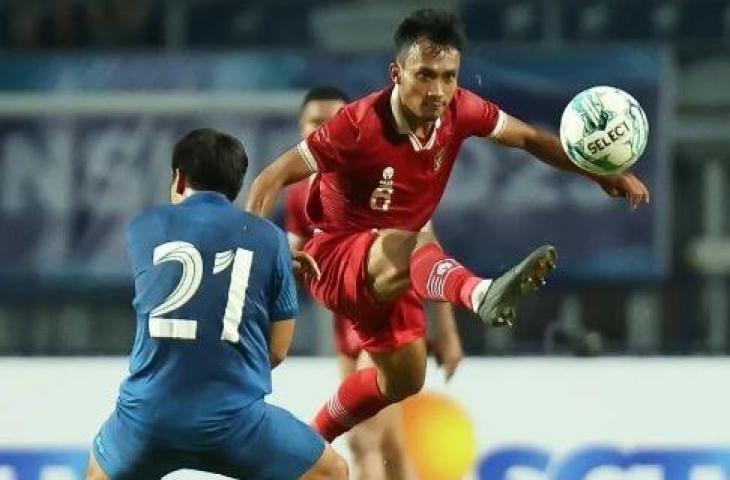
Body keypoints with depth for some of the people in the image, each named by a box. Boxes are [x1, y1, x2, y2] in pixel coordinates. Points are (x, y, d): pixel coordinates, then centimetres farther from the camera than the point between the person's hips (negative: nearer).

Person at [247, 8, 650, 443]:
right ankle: (482, 293, -72)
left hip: (386, 267, 8)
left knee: (403, 381, 21)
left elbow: (529, 138, 4)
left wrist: (604, 175, -3)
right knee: (410, 247, -41)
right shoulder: (361, 124, -27)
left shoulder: (459, 110, -11)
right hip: (334, 258, -8)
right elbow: (274, 179, -23)